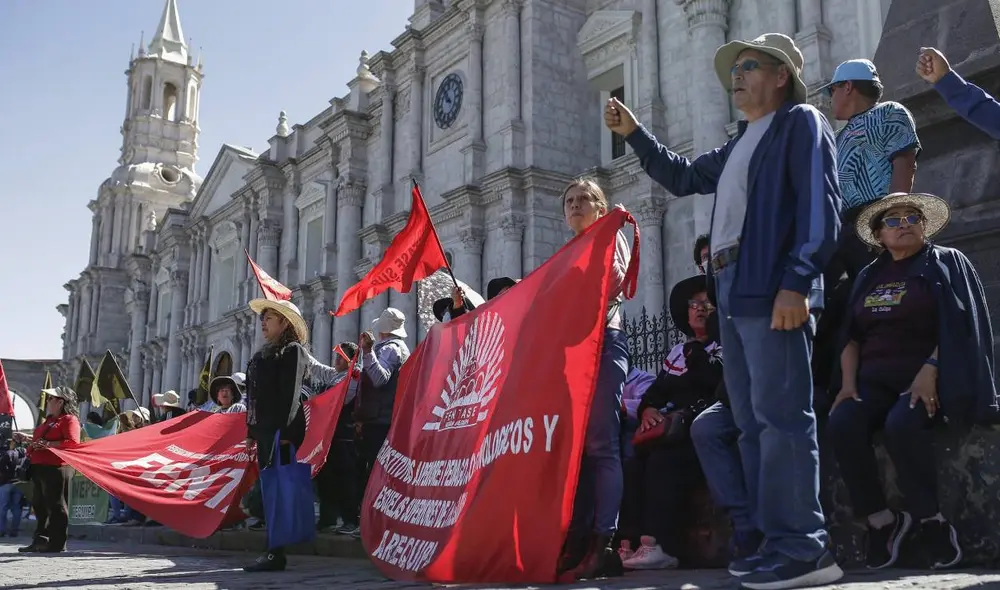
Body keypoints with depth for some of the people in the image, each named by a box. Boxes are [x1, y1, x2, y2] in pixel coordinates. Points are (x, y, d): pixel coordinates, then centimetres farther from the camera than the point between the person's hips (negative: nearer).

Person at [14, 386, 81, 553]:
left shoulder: (69, 420, -10)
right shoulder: (49, 420, 22)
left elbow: (73, 442, -23)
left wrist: (48, 444, -24)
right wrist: (26, 438, 25)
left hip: (56, 469, -10)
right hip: (40, 468, 10)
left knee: (56, 507, -5)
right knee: (40, 506, 14)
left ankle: (57, 544, 0)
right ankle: (40, 541, 22)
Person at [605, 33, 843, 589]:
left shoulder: (801, 122, 2)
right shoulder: (739, 145, 27)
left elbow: (821, 206, -10)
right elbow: (683, 176, 40)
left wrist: (797, 282, -21)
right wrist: (635, 133, 31)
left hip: (774, 290, -9)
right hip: (732, 293, 9)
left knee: (781, 416, -13)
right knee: (754, 423, 7)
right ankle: (782, 541, 12)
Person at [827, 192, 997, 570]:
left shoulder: (946, 262, 7)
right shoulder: (868, 277, 19)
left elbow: (958, 326, -5)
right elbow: (852, 337, 15)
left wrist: (929, 371, -19)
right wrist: (849, 383, -1)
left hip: (927, 378, -4)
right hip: (875, 381, 4)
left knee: (901, 425, -36)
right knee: (840, 424, -27)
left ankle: (931, 521, -15)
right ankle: (881, 521, -15)